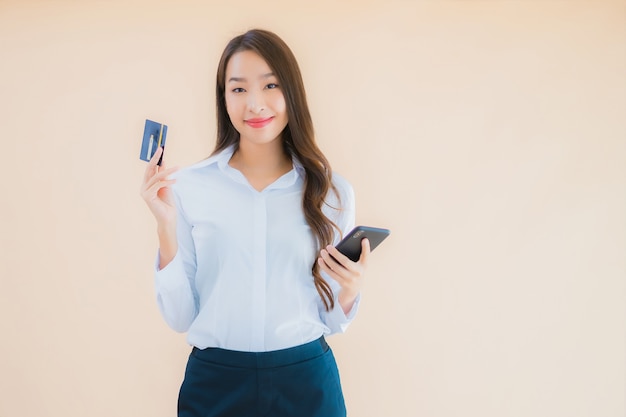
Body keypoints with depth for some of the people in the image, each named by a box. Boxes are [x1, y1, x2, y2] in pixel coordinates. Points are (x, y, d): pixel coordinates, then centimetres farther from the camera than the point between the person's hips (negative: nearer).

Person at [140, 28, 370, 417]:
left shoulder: (332, 190, -3)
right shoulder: (189, 186, -6)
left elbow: (332, 320, 4)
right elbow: (181, 317, -4)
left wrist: (351, 289, -16)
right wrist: (167, 227, -15)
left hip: (306, 382, 1)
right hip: (215, 383, 0)